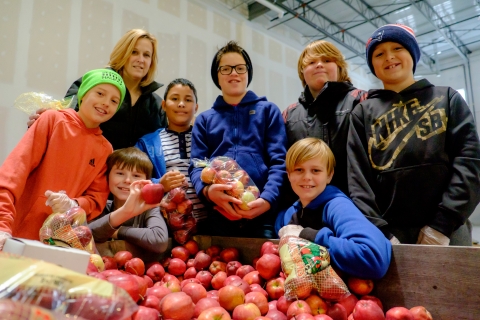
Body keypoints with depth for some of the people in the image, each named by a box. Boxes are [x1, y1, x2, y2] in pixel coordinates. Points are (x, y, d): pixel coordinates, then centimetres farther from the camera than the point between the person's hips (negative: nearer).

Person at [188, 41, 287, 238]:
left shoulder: (268, 111, 13)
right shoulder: (204, 119, 18)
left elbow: (279, 160, 2)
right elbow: (196, 165, 6)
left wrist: (267, 199, -16)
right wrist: (207, 190, -17)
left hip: (261, 212, -1)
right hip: (218, 216, 2)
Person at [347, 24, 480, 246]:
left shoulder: (447, 99, 11)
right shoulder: (363, 112, 9)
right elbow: (357, 177, -1)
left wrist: (442, 225, -11)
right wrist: (379, 232, -13)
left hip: (447, 235, 1)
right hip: (389, 235, 0)